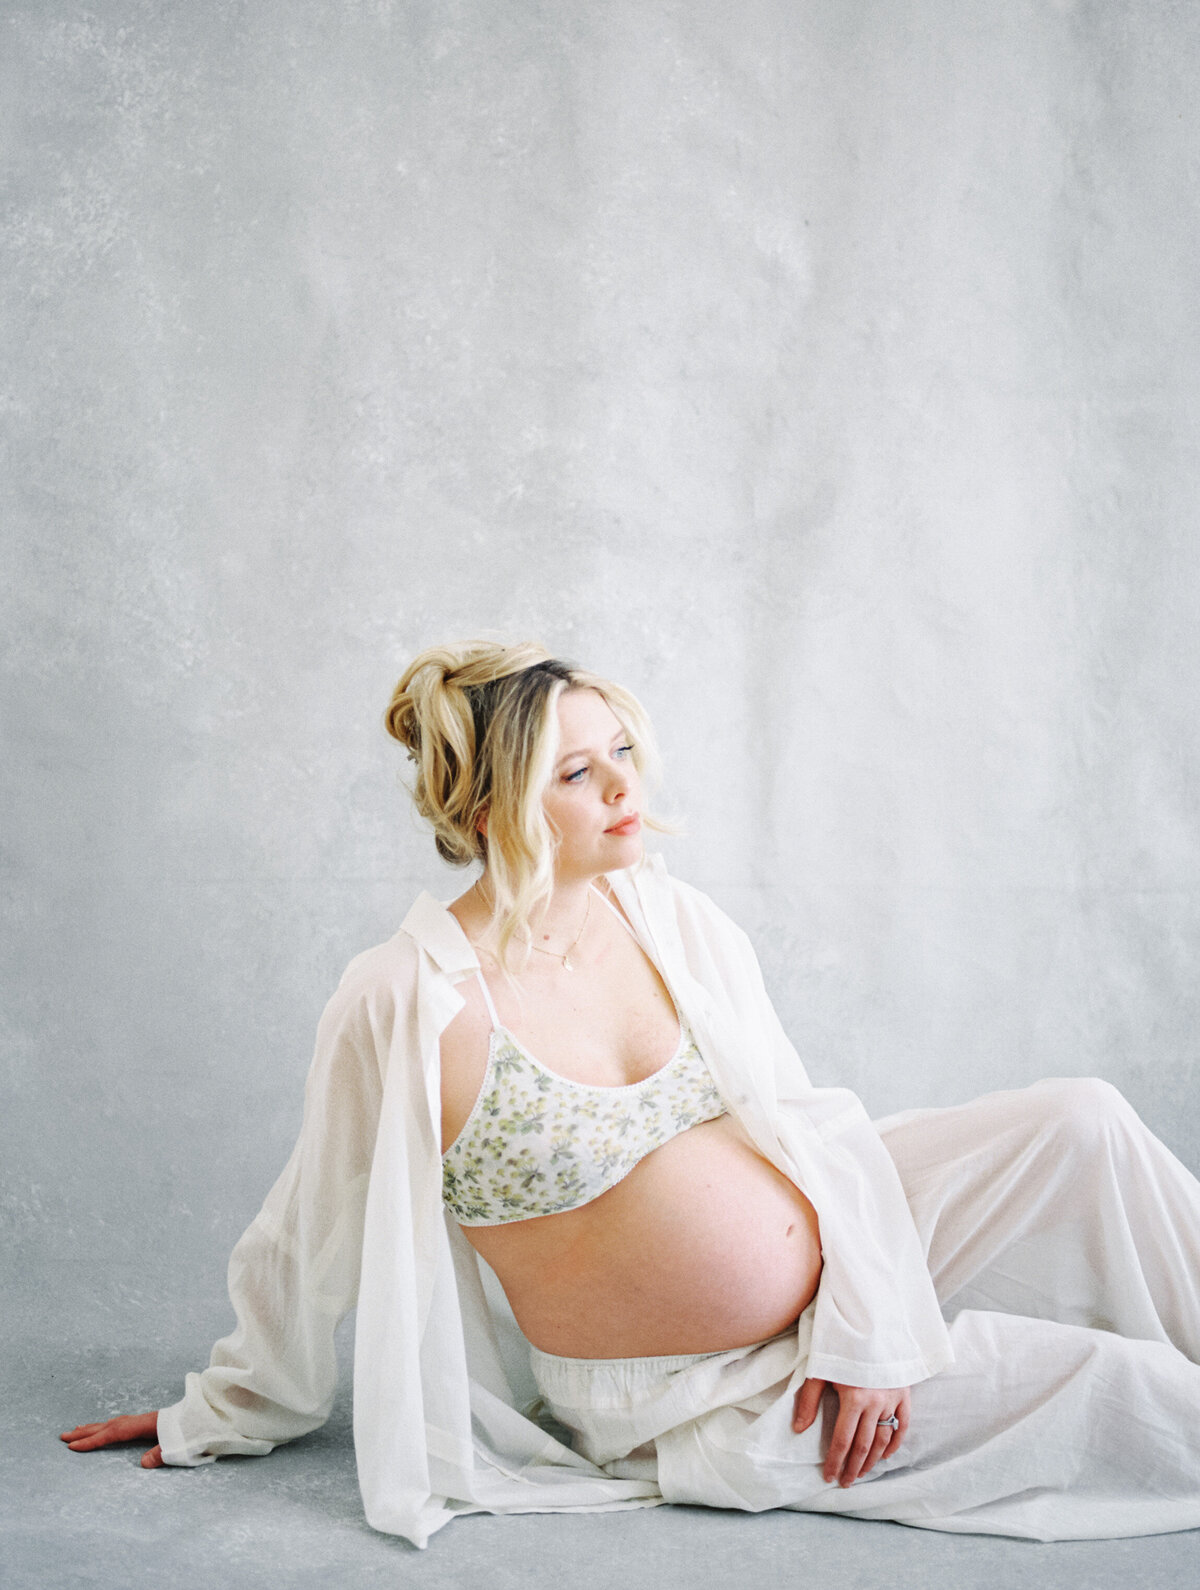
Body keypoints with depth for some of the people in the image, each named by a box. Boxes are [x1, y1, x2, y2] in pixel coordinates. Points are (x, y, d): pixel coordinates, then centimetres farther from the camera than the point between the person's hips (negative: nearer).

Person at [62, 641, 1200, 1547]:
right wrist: (218, 1420, 6)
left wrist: (870, 1324, -9)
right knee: (1109, 1390, -13)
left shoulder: (675, 920, -3)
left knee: (1079, 1121, -8)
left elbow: (808, 1120, 1)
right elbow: (309, 1247, -6)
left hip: (843, 1277, 6)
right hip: (701, 1401, -5)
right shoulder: (401, 1009, -20)